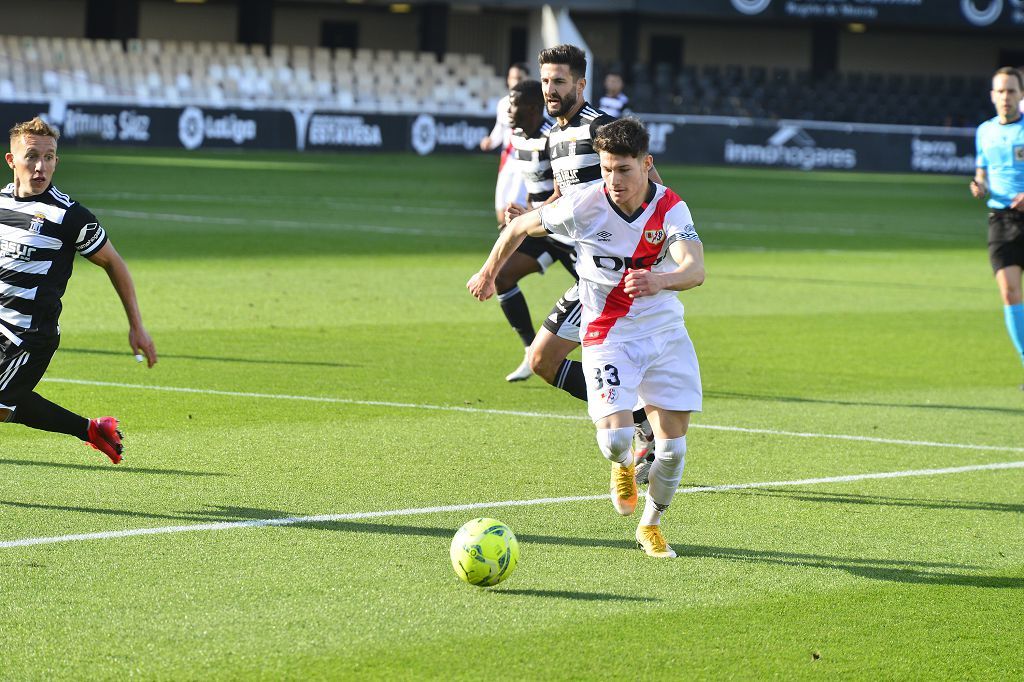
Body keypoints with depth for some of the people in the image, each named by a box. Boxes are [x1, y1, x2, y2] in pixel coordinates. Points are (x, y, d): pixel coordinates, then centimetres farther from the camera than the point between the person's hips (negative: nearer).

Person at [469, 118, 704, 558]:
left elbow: (695, 270, -32)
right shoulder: (584, 206, -16)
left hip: (666, 332, 1)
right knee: (615, 437, -20)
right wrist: (488, 274, 17)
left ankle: (651, 525, 25)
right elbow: (520, 227, 3)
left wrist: (660, 280, -54)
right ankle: (623, 466, 20)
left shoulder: (670, 208, -15)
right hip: (607, 335, -1)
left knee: (673, 445, -3)